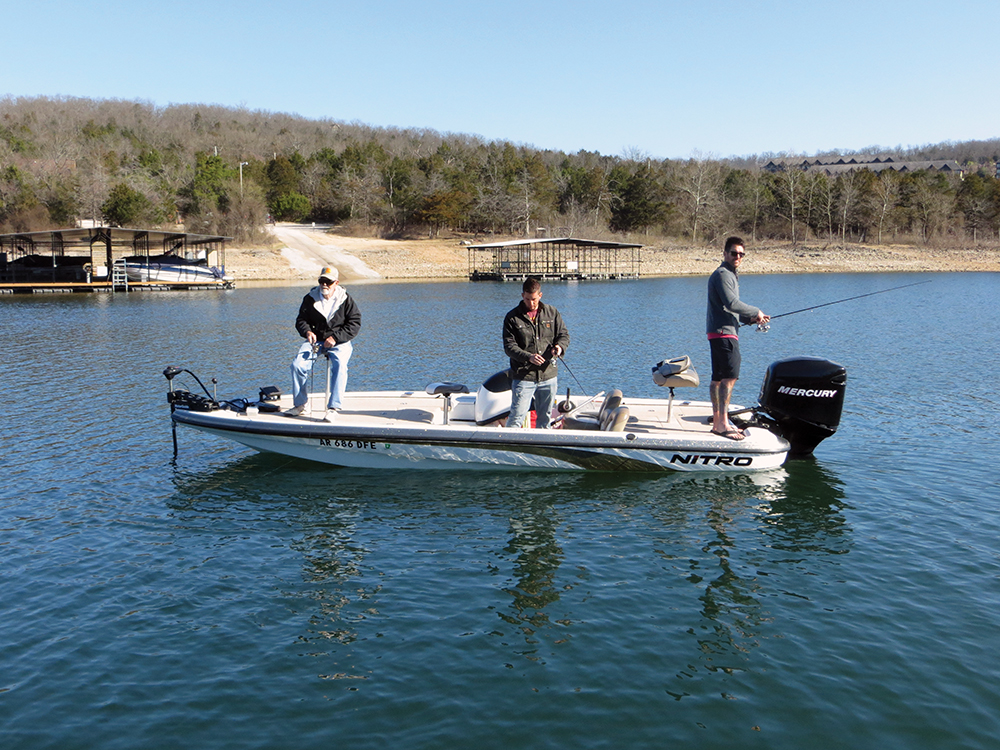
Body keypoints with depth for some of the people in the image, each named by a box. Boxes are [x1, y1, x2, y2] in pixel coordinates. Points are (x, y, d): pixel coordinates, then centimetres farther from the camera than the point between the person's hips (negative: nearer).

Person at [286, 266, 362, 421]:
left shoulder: (345, 299, -4)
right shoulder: (310, 299, 3)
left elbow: (355, 323, -6)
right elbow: (301, 320, 11)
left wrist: (335, 337, -16)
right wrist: (307, 332, -13)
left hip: (340, 342, -3)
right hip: (316, 340, 3)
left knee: (339, 365, -33)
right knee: (297, 364, -18)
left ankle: (333, 407, -30)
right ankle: (300, 404, 0)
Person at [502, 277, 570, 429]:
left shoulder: (552, 312, 6)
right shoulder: (512, 317, -3)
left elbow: (564, 334, 11)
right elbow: (509, 346, -8)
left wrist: (560, 346, -13)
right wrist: (528, 357, -25)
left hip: (548, 376, 4)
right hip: (523, 377, -3)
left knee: (545, 417, 15)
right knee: (517, 417, -7)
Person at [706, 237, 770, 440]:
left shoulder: (729, 276, 25)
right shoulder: (722, 274, -9)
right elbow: (731, 303, -20)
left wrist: (751, 319, 11)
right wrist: (756, 312, -9)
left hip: (722, 333, 11)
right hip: (723, 333, -11)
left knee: (718, 378, 11)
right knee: (729, 377, -15)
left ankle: (717, 421, 16)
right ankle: (723, 424, -16)